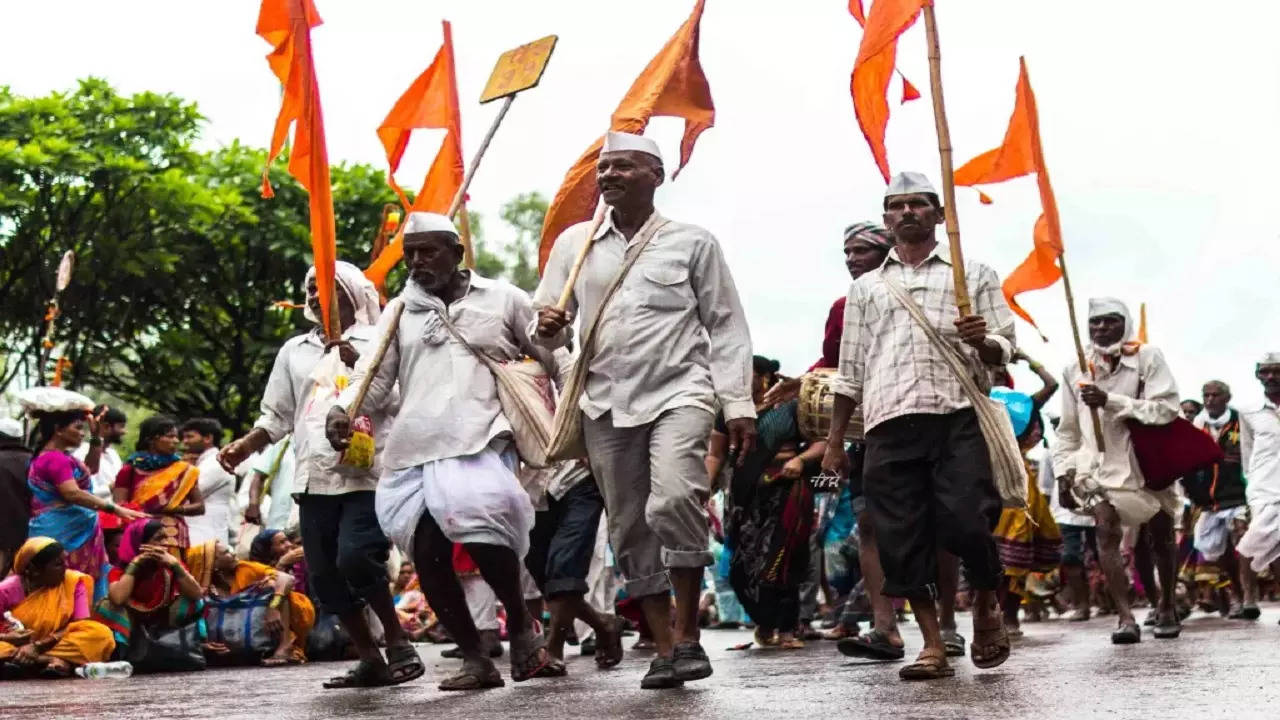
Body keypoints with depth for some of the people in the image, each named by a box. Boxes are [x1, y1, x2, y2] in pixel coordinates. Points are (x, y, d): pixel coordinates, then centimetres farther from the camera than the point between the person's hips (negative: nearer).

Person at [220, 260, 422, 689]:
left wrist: (359, 364, -15)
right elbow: (277, 415, 19)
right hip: (314, 479, 5)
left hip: (368, 474, -5)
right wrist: (246, 446, 3)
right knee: (324, 578, 2)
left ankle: (398, 643, -2)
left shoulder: (379, 342, 6)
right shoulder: (294, 351, 18)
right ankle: (370, 660, 14)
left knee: (356, 559, -21)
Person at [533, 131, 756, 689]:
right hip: (606, 403, 4)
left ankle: (688, 636, -11)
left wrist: (738, 404, -3)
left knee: (674, 501, -25)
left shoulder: (692, 242, 4)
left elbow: (725, 327, 5)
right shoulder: (573, 243, 10)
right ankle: (664, 649, 16)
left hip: (678, 391, -3)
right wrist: (549, 329, -12)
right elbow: (548, 327, 12)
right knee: (630, 530, 5)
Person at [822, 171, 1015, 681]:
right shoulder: (865, 288, 23)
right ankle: (933, 647, 4)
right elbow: (850, 372, 22)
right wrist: (834, 442, 16)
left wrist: (982, 341, -11)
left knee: (966, 524, -14)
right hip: (889, 425, 3)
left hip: (958, 415, -2)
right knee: (902, 538, -4)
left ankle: (987, 607, 15)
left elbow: (1004, 350, 13)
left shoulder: (974, 274, 17)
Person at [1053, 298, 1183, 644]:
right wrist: (1064, 469, 5)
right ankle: (1125, 617, -23)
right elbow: (1068, 429, 12)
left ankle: (1167, 607, 34)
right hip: (1101, 463, 1)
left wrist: (1110, 401, -25)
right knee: (1107, 529, -19)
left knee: (1161, 536, 12)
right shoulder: (1075, 369, 3)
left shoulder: (1147, 358, -5)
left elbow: (1166, 408, -17)